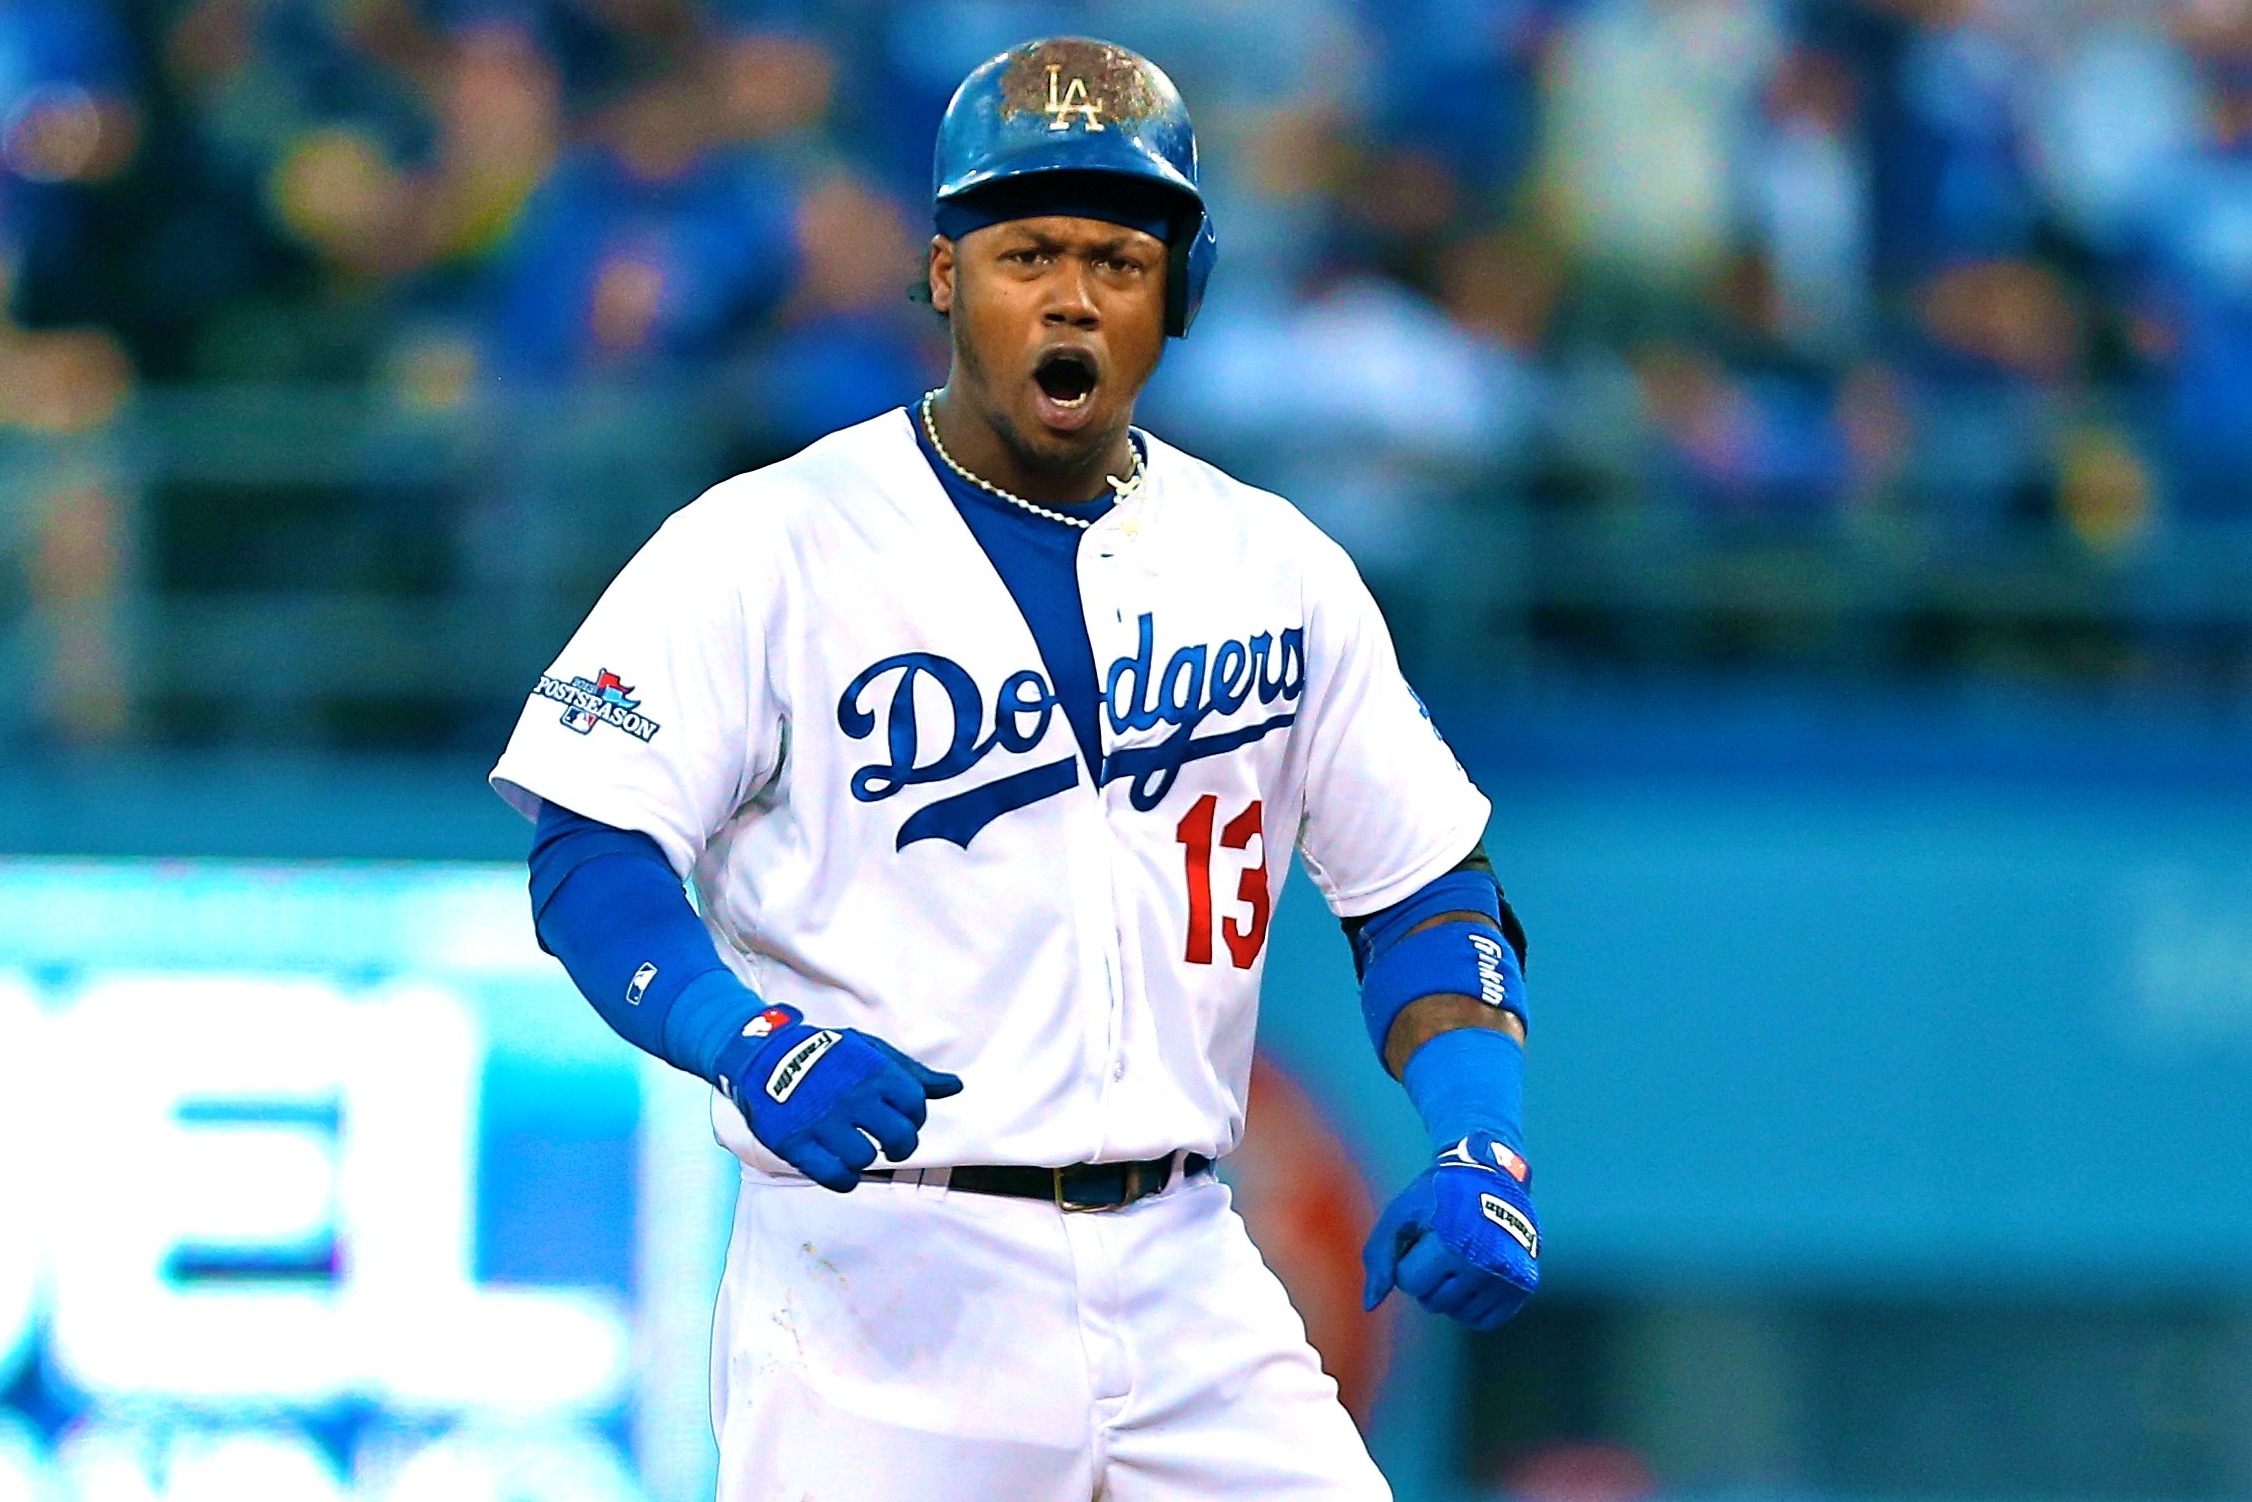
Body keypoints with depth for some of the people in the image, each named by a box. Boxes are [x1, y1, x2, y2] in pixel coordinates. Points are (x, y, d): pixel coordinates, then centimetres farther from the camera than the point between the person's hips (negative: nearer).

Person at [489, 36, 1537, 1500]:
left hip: (1183, 1270, 4)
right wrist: (752, 1042, -26)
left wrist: (1482, 1149, -3)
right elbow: (591, 854, -8)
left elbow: (1426, 887, 14)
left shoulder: (1276, 567, 11)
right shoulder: (773, 546, -3)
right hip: (881, 1287, -4)